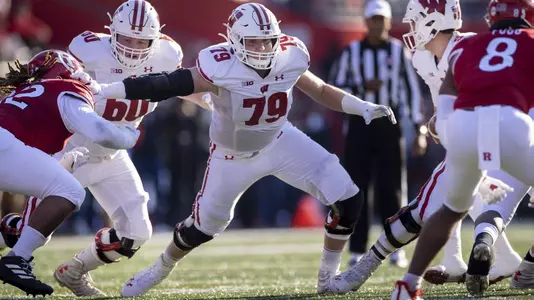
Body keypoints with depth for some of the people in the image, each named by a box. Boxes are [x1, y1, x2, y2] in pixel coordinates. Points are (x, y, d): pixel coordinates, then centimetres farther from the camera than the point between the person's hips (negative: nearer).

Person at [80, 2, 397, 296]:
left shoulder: (289, 57, -19)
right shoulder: (221, 67, -31)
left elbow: (320, 90, -1)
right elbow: (166, 85, -33)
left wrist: (363, 107, -12)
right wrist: (101, 90, -39)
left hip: (279, 142, 3)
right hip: (234, 156, -3)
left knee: (348, 198, -11)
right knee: (205, 225, 13)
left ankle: (329, 275, 8)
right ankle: (161, 269, 45)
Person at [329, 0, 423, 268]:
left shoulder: (399, 52, 3)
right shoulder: (352, 52, 3)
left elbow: (412, 90, 5)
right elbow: (334, 89, 3)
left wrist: (419, 130, 0)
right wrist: (362, 87, -15)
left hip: (389, 125, 0)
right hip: (360, 124, 0)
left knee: (392, 188, 0)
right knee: (358, 188, -1)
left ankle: (396, 249, 9)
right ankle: (357, 251, 4)